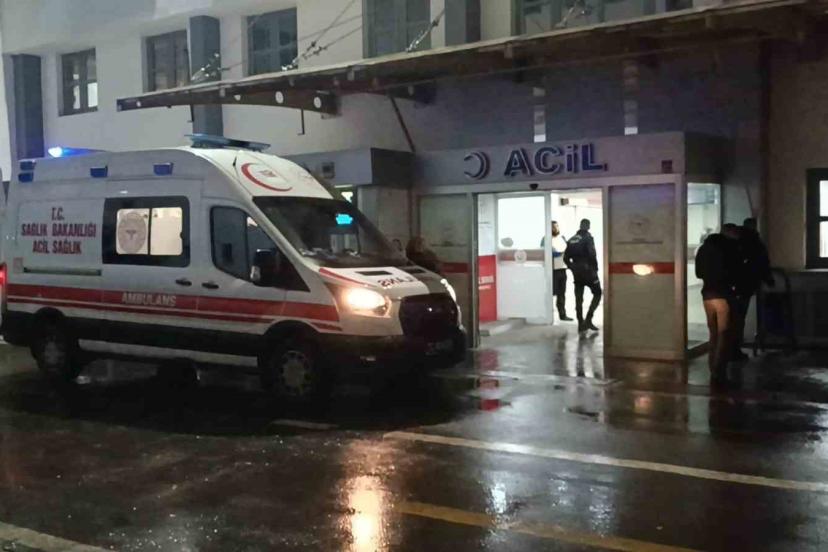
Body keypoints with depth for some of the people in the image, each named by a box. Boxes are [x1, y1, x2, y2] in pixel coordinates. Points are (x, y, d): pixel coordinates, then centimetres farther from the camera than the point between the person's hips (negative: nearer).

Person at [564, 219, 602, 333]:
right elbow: (592, 255, -19)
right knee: (597, 293, 8)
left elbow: (566, 258, 10)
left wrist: (572, 268, 16)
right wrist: (595, 268, -8)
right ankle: (588, 319, -3)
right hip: (588, 271, -6)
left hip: (577, 273, 6)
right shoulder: (588, 238, -10)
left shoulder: (572, 240, 10)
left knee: (578, 298, 8)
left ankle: (581, 324, 9)